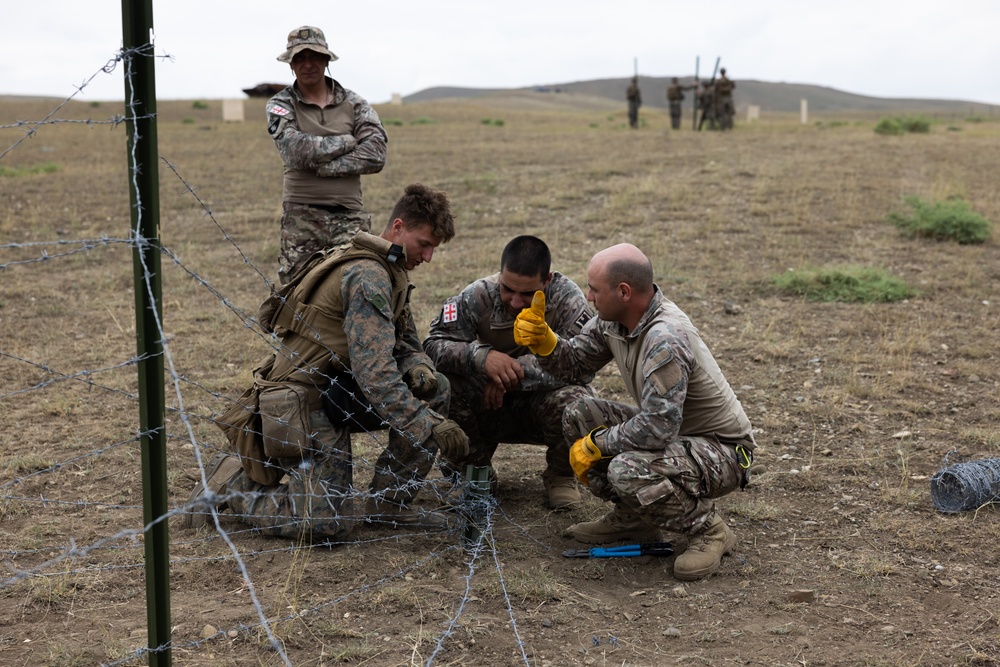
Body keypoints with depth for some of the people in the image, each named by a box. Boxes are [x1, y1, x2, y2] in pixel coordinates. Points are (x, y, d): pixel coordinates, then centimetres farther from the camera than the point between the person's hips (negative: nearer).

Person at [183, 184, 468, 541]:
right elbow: (374, 373, -28)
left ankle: (389, 502, 6)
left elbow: (406, 343, 15)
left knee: (434, 388, -3)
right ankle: (232, 483, 5)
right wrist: (430, 426, -29)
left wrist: (419, 368, -10)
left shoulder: (388, 271, 12)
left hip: (335, 393, 10)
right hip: (302, 401, -10)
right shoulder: (367, 274, -20)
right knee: (330, 524, -16)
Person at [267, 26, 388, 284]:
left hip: (349, 216, 1)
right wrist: (347, 141, -6)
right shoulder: (280, 105, 5)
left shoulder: (353, 103, 9)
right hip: (301, 216, -1)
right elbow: (295, 151, -13)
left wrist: (322, 165, -11)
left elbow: (375, 155, -5)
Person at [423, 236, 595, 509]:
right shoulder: (480, 295, -15)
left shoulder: (567, 299, -19)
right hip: (492, 407, 2)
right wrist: (481, 356, -40)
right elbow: (433, 344, -21)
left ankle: (560, 475, 0)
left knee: (572, 402, -35)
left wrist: (515, 373, -34)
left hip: (545, 399, -1)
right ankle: (474, 469, 1)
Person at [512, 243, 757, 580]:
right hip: (671, 430, 9)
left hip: (723, 452, -9)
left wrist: (594, 446, -20)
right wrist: (541, 339, -12)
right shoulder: (613, 319, -4)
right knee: (578, 415, 1)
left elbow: (658, 428, -35)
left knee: (627, 470, -34)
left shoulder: (665, 339, -32)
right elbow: (573, 363, 9)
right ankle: (633, 518, 11)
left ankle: (709, 529, -8)